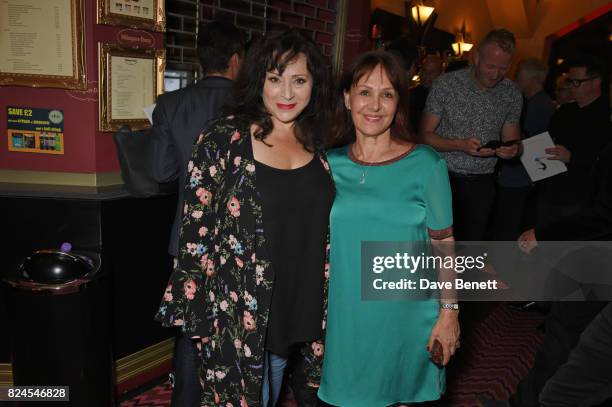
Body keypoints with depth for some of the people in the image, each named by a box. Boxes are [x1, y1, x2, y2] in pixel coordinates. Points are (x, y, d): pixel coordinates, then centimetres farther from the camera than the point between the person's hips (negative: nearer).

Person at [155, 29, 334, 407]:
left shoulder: (316, 145, 3)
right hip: (237, 314, -5)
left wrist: (321, 311, 13)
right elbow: (196, 234, -12)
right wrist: (197, 321, -12)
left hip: (296, 309, 5)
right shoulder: (223, 141, -13)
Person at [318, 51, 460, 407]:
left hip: (405, 318, -2)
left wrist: (449, 313, -5)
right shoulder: (330, 164, -2)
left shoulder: (426, 164, -9)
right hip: (343, 317, 2)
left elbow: (443, 244, -4)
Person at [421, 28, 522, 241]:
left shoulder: (512, 94, 2)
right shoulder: (446, 84, -9)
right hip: (445, 176, -3)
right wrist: (460, 145, -23)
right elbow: (426, 135, -7)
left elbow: (511, 138, 11)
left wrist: (512, 149, -14)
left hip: (482, 183, 3)